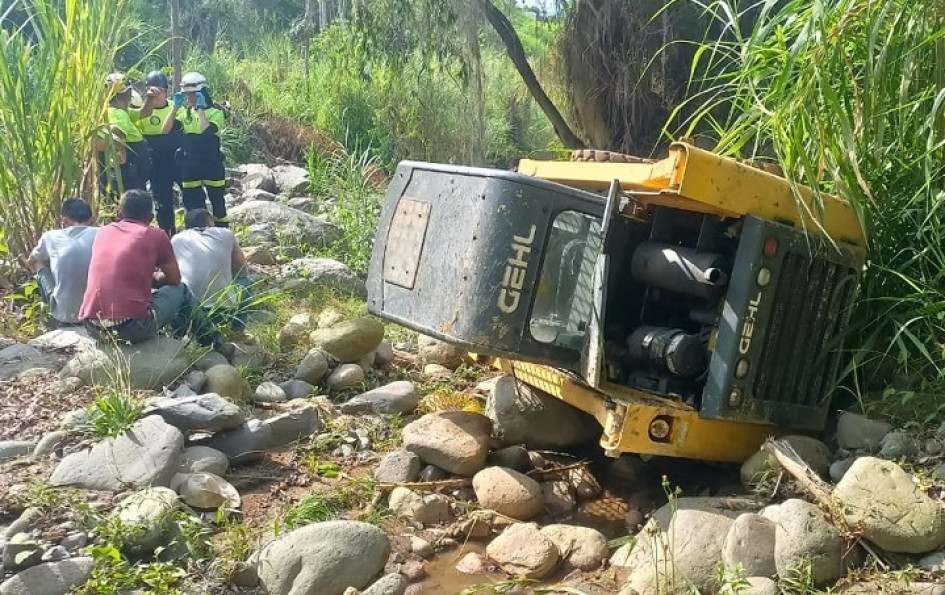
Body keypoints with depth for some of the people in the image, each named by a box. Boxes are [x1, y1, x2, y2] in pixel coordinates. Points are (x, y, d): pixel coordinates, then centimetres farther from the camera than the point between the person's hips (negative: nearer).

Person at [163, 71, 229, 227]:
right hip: (189, 167, 4)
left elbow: (206, 131, -26)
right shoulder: (184, 112, 7)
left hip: (211, 166, -4)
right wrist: (175, 107, -7)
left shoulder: (215, 112, -7)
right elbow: (166, 130, -3)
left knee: (218, 203, 6)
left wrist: (200, 108, -19)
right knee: (193, 207, 10)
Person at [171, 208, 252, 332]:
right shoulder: (226, 234, 10)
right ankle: (237, 328, 18)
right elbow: (241, 270, 23)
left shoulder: (176, 239, 13)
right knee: (243, 281, 31)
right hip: (223, 309, -1)